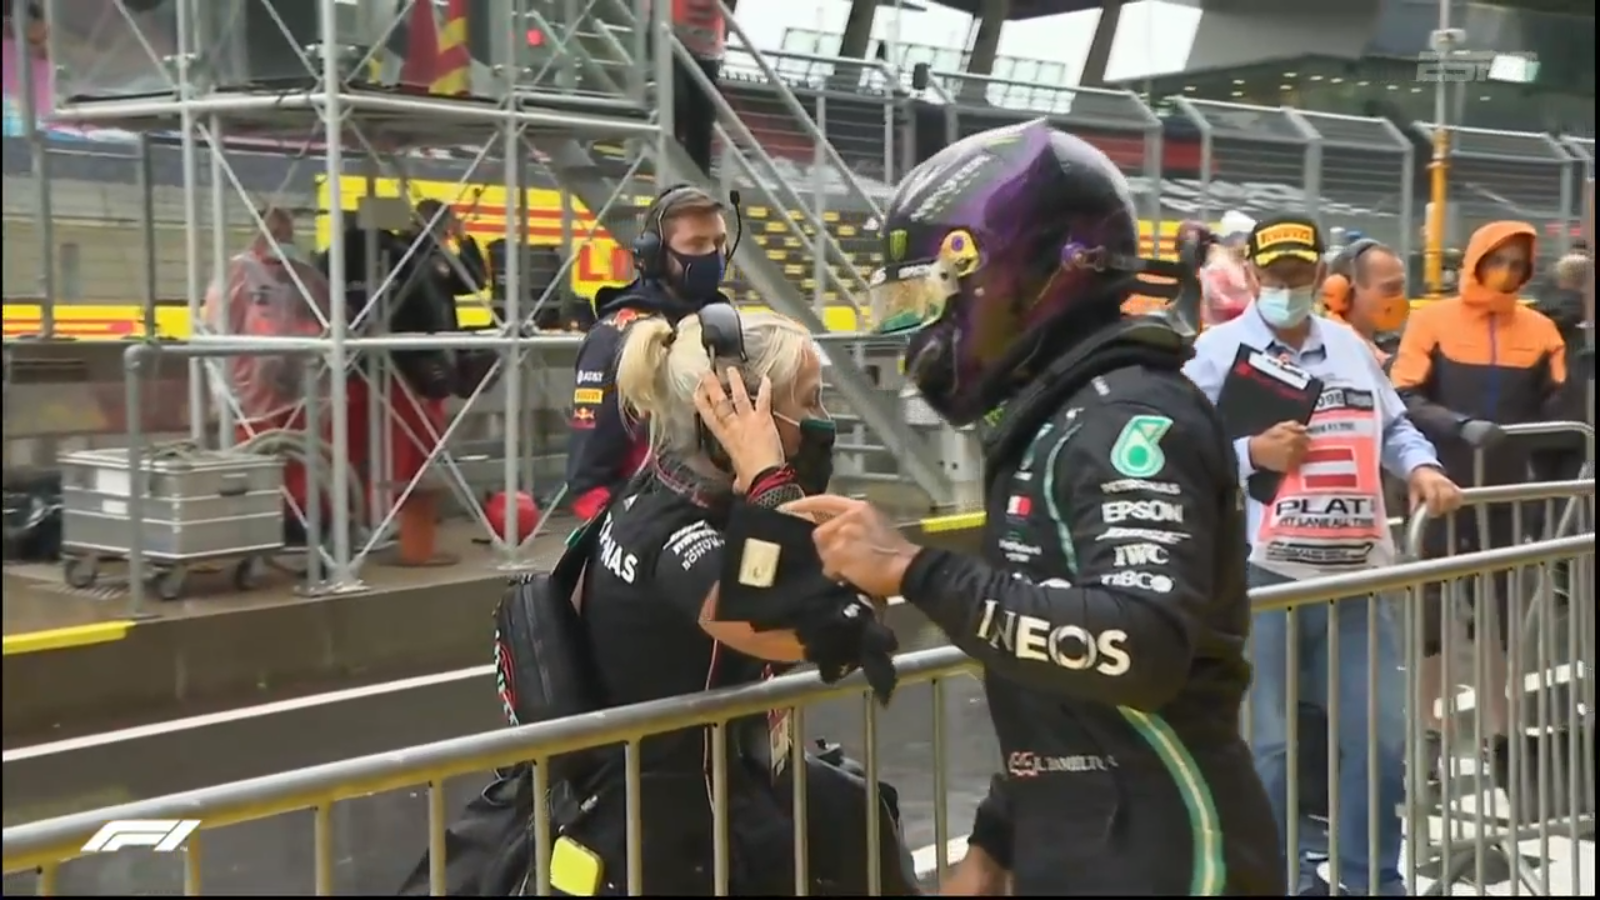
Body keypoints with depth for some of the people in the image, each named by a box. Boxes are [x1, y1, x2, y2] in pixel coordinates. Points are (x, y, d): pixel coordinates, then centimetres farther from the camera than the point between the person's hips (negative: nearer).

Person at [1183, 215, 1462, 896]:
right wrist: (1252, 454, -18)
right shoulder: (1217, 350, -3)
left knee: (1380, 737, 12)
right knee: (1269, 745, 5)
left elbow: (1392, 426, 19)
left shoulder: (1350, 346, 14)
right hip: (1262, 575, -5)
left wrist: (1421, 467, 0)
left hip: (1356, 573, 5)